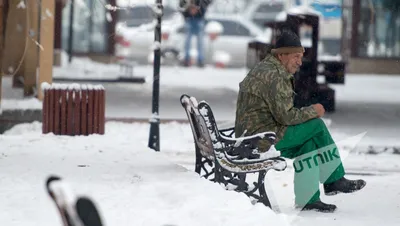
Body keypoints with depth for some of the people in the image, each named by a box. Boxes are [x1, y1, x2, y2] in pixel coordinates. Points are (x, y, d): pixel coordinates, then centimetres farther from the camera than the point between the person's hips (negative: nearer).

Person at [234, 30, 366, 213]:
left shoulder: (263, 69, 19)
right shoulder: (273, 76, -16)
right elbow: (285, 116, -19)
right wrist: (312, 111, -6)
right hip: (263, 138, -11)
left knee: (310, 144, 10)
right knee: (317, 126, -9)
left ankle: (307, 200, 7)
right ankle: (335, 180, 4)